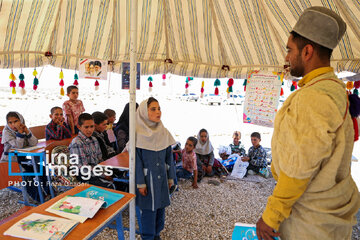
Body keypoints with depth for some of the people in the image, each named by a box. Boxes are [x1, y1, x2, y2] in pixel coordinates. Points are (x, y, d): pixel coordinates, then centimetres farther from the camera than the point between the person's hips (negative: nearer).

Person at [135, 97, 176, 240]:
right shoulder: (138, 134, -13)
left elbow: (169, 157, 6)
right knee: (149, 209, 6)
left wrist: (171, 177, 8)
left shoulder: (164, 133, 1)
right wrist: (140, 183, -11)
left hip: (161, 177, 5)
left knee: (160, 207, 15)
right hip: (147, 177, -5)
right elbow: (137, 160, -11)